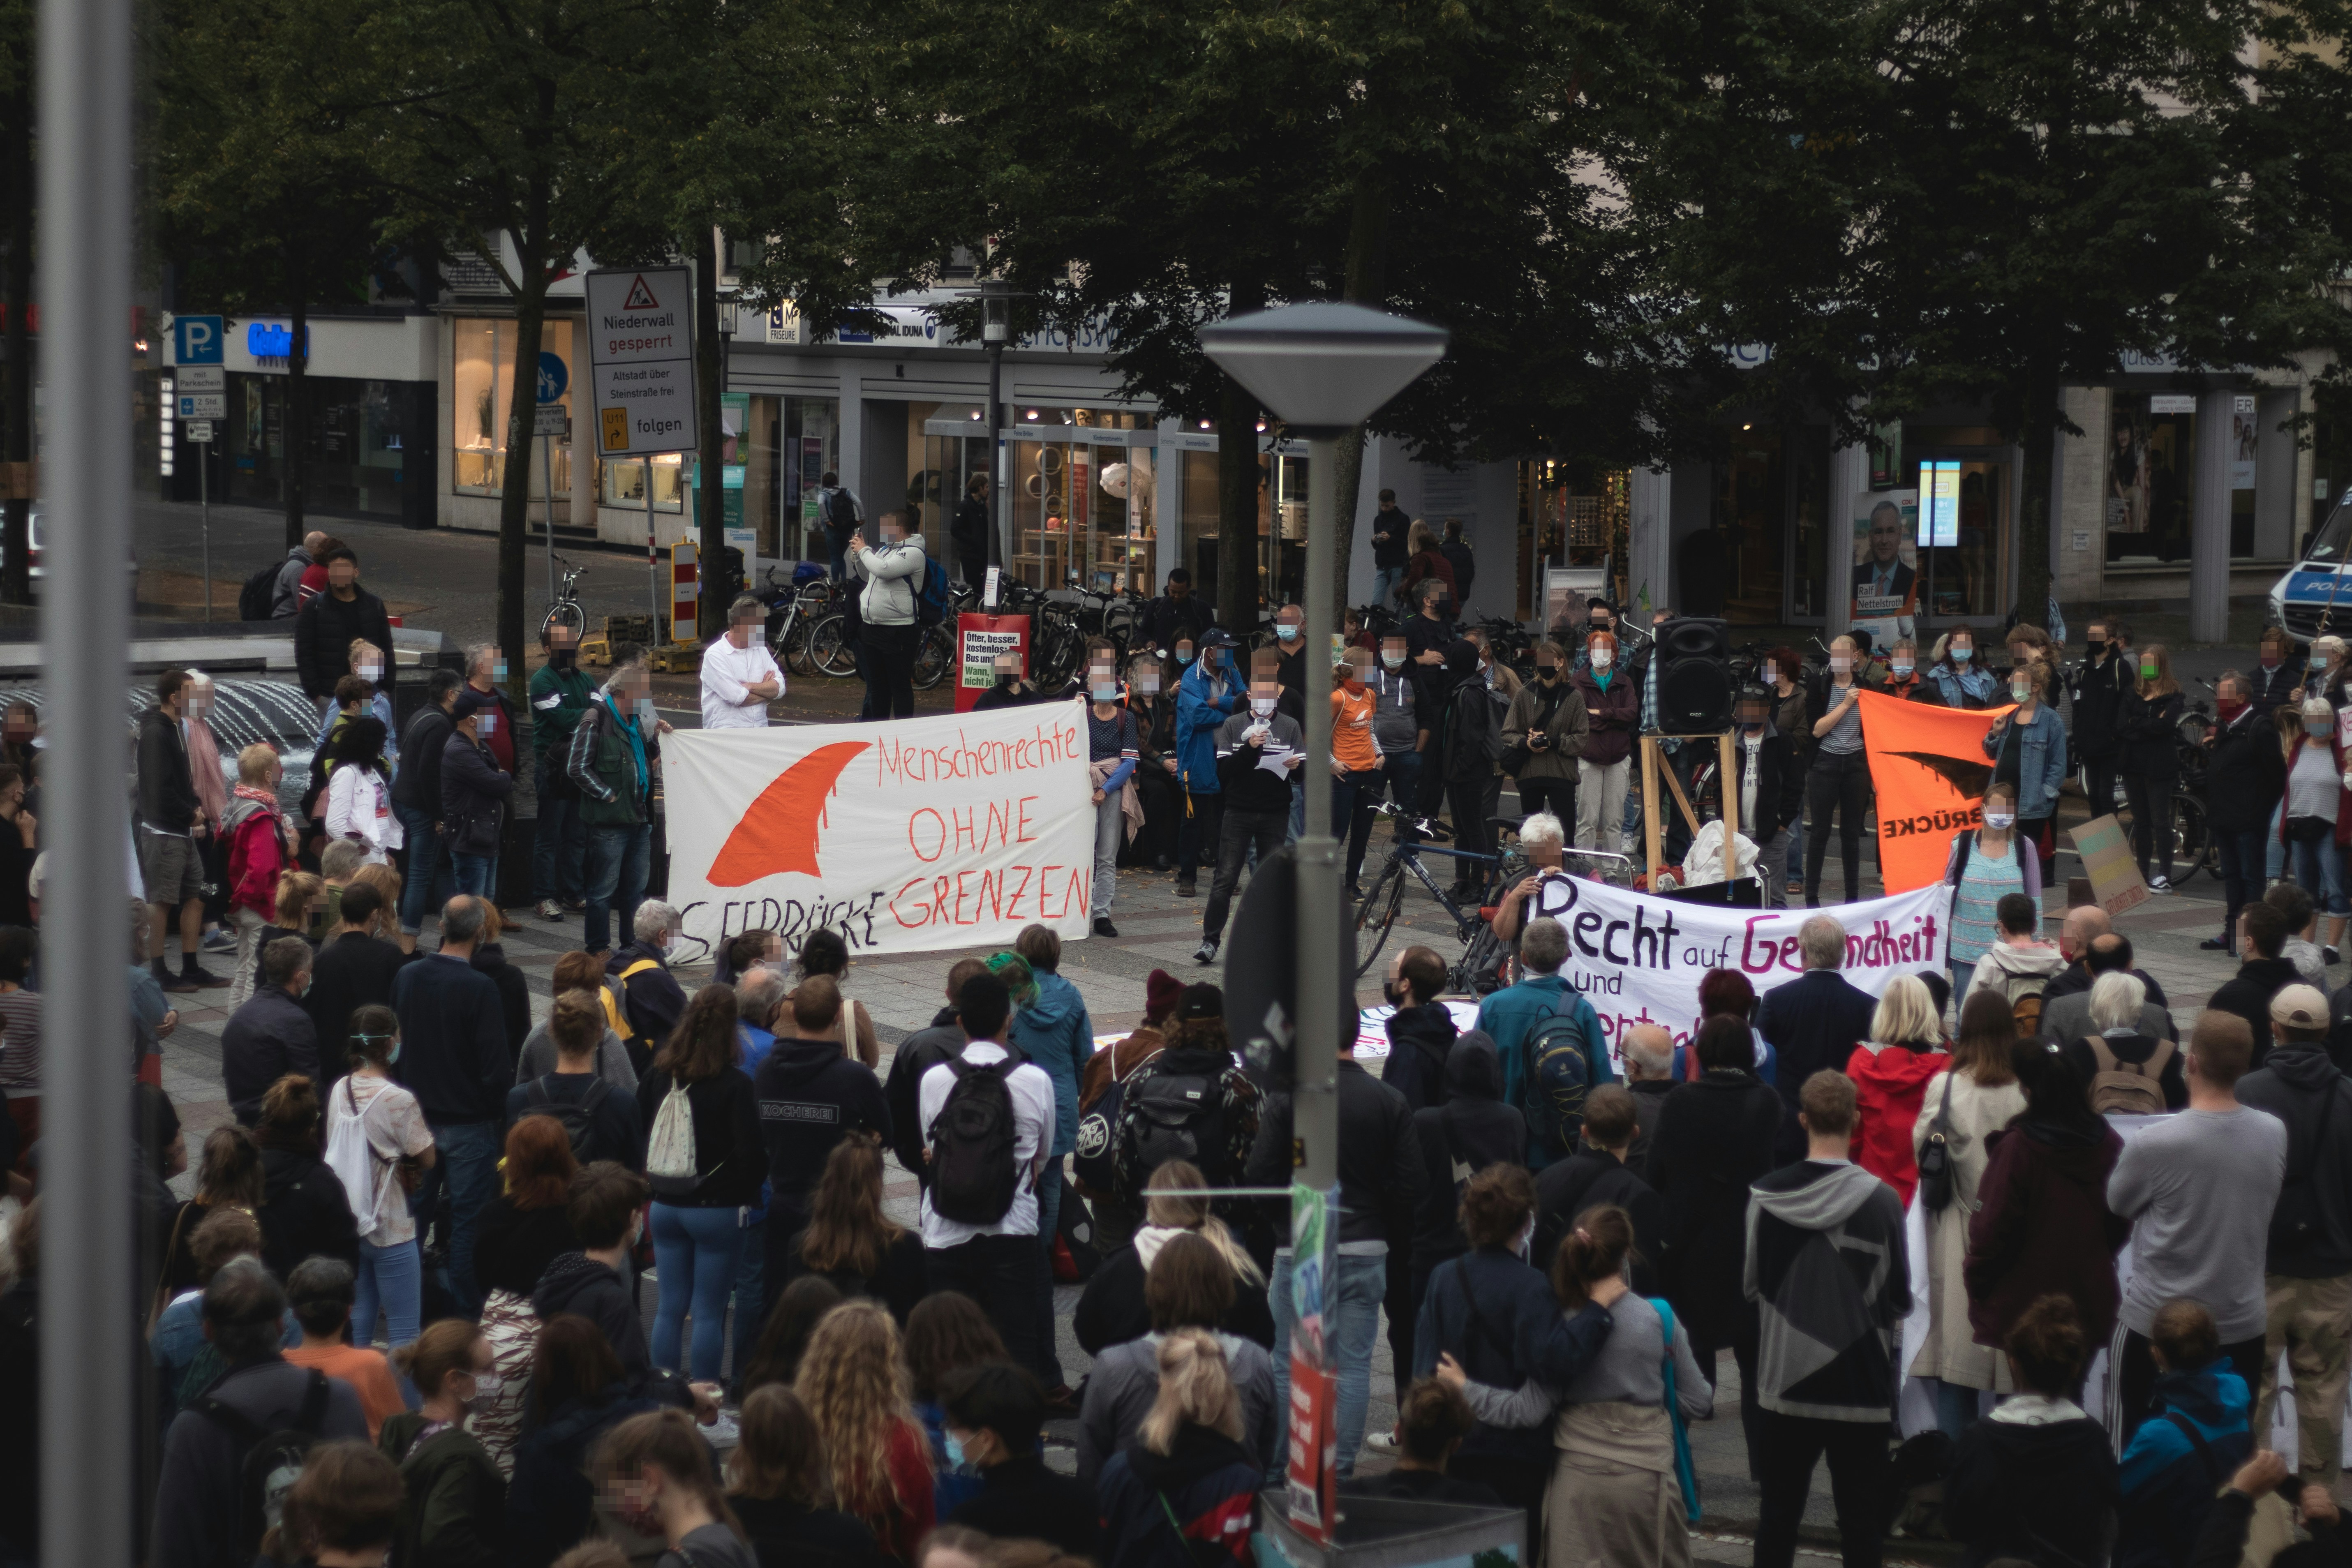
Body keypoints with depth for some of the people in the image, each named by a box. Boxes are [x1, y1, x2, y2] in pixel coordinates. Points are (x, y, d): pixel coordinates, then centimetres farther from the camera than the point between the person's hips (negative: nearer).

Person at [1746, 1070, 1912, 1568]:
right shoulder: (1880, 1199, -14)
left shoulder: (1765, 1197, -8)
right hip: (1860, 1379, -2)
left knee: (1779, 1508, 13)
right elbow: (1899, 1298, -4)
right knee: (1860, 1514, 6)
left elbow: (1751, 1285, 4)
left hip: (1785, 1378, 2)